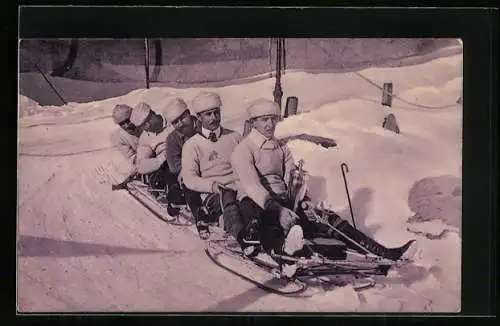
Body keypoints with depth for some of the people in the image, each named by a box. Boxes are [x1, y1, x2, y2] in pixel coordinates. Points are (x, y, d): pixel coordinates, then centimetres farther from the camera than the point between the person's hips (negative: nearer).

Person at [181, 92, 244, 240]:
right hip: (209, 193, -3)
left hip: (237, 189, 3)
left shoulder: (234, 137, 19)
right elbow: (189, 178, 1)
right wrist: (211, 185, -17)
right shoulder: (191, 145, 11)